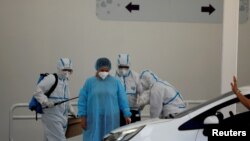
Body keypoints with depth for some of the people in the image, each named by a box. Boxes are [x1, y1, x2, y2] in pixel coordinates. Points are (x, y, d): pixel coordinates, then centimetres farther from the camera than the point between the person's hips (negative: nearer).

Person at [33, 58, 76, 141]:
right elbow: (38, 91, -16)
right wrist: (46, 101, -27)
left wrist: (71, 110, 19)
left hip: (62, 117, 8)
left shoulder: (66, 81, 16)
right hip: (52, 116, -8)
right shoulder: (51, 79, -11)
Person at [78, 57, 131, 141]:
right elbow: (82, 101, 4)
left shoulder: (116, 82, 4)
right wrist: (83, 117, -1)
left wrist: (127, 115, 1)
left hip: (111, 119, 1)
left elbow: (123, 100, 5)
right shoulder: (89, 82, 4)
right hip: (94, 119, -1)